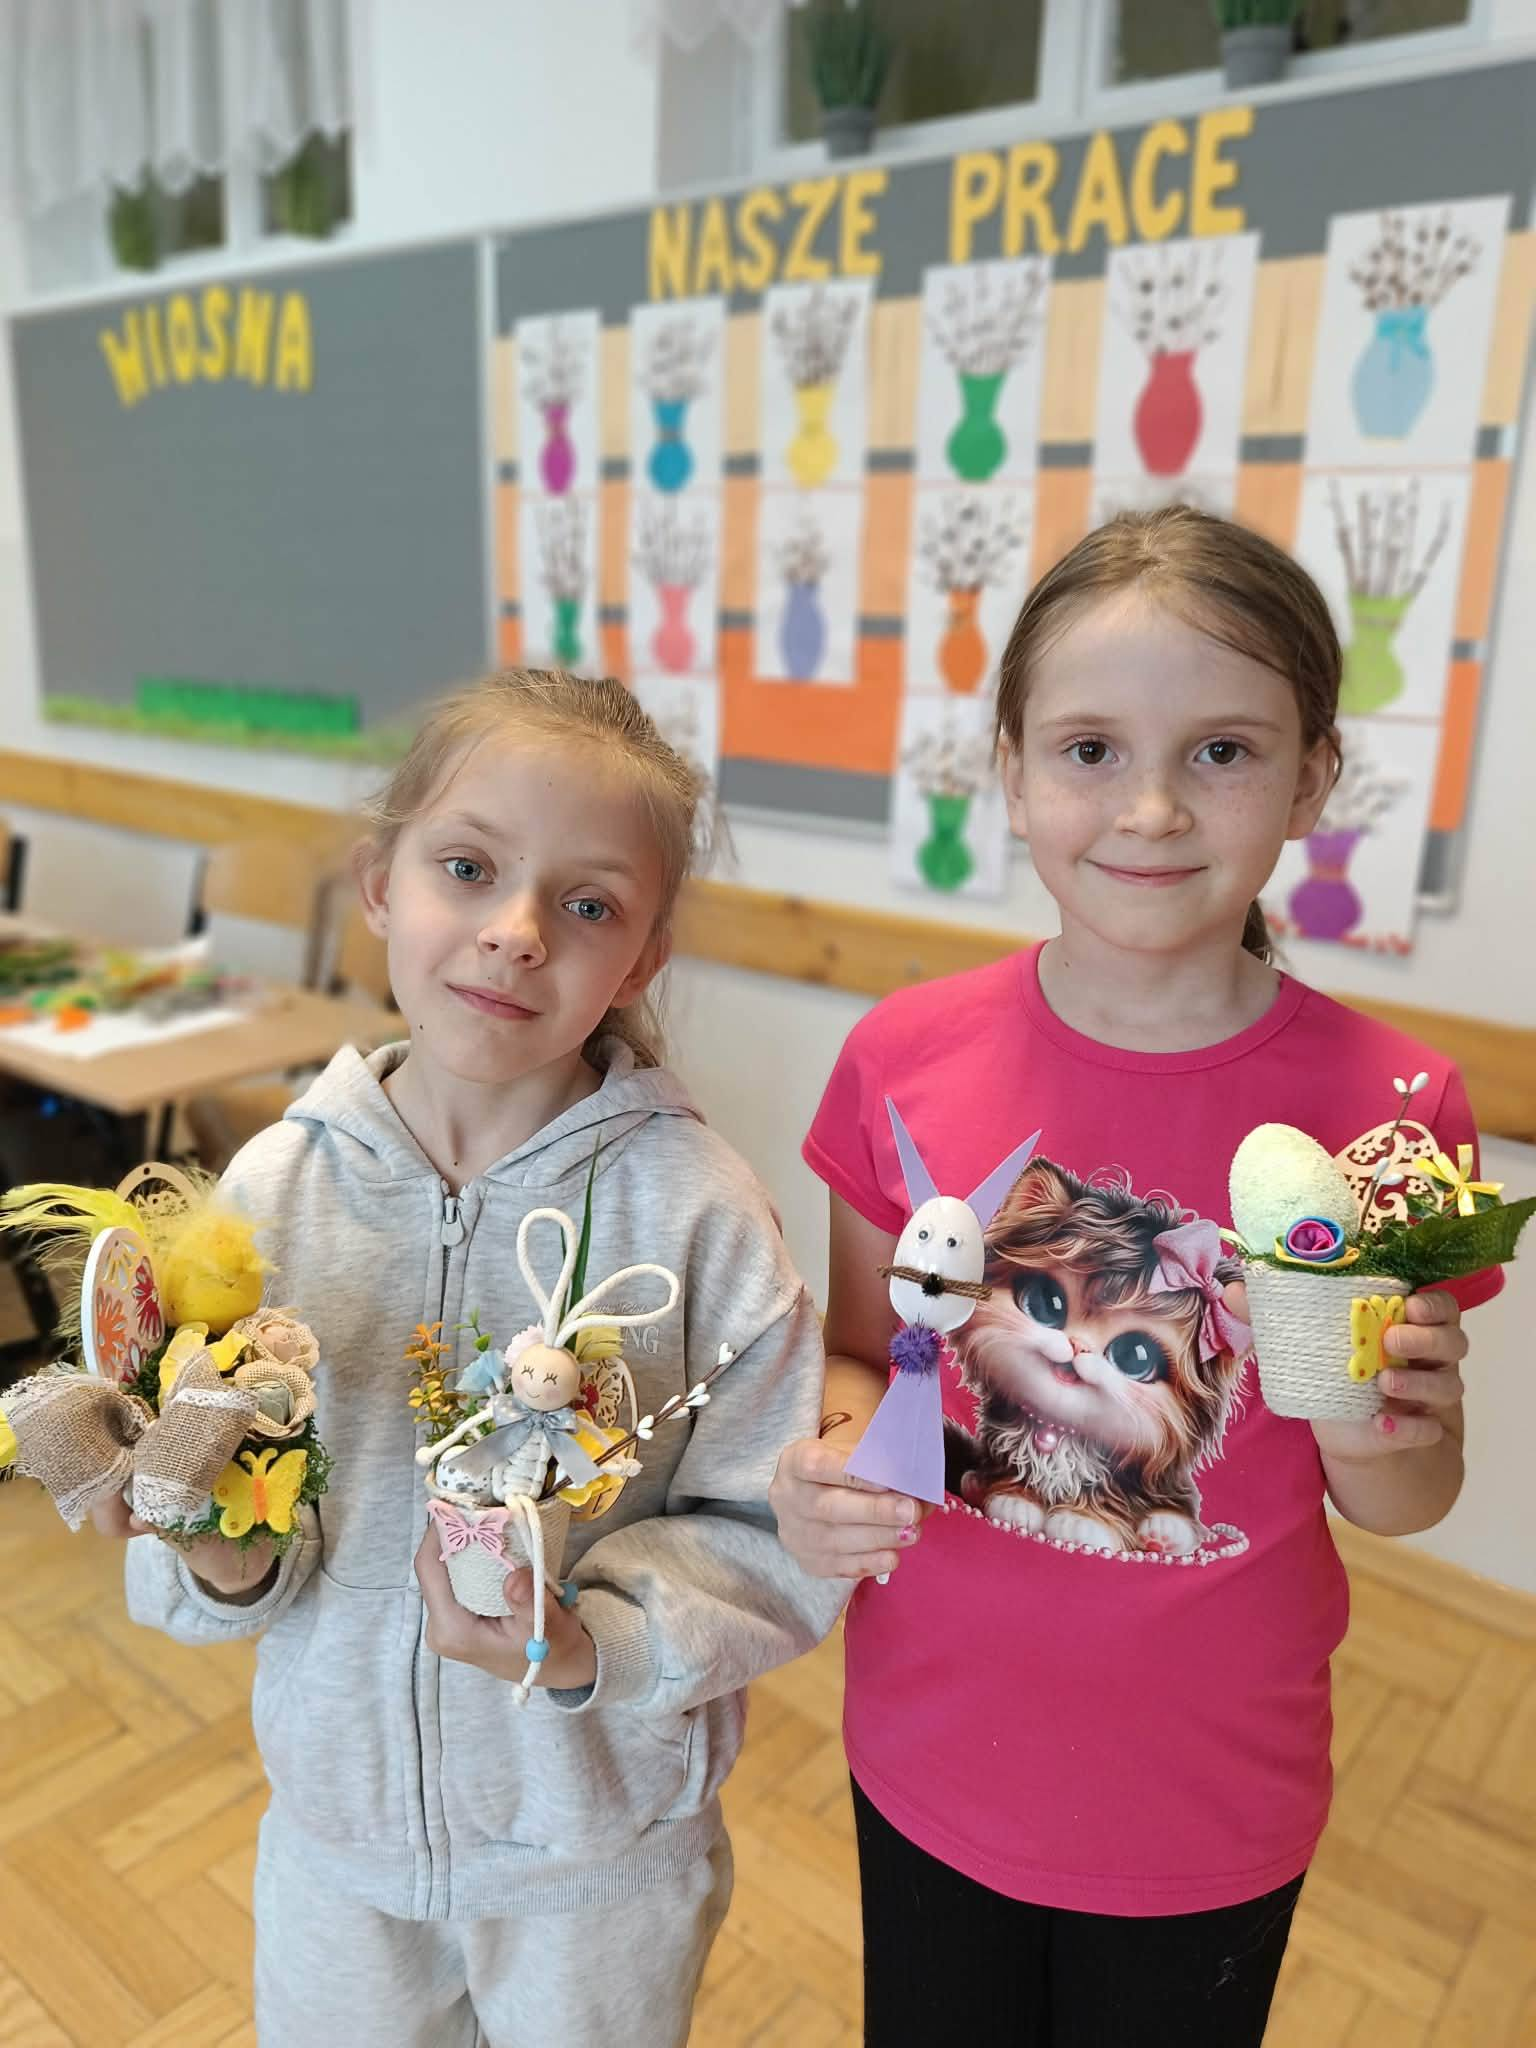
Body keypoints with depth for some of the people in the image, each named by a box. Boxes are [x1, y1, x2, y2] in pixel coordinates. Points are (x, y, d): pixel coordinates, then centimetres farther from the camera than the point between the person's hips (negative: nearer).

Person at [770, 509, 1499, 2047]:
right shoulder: (906, 1055, -14)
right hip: (928, 1766, 2)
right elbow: (858, 1356, 0)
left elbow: (1400, 1504, -5)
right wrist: (831, 1460, -20)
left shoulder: (1387, 1105, -17)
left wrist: (1381, 1430, -26)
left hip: (1211, 1812, -1)